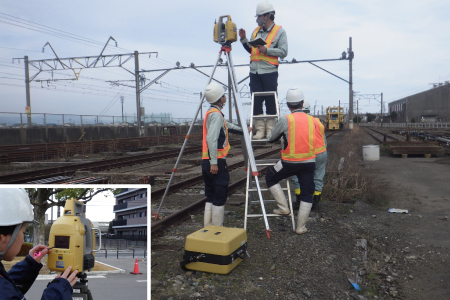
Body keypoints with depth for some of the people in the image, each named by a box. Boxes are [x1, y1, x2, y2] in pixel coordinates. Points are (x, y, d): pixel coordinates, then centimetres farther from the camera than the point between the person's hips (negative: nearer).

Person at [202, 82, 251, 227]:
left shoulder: (211, 113, 18)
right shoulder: (216, 114, -13)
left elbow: (227, 125, 34)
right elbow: (211, 139, -23)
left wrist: (243, 130, 45)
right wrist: (214, 162, -23)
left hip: (207, 161, 10)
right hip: (216, 162, -10)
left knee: (211, 196, 15)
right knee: (219, 197, -2)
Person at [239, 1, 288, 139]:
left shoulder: (279, 31, 3)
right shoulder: (256, 31, 18)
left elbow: (283, 52, -6)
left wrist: (267, 50, -14)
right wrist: (244, 39, 8)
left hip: (269, 72, -5)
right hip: (255, 72, 5)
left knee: (270, 102, 0)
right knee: (256, 101, 2)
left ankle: (270, 129, 10)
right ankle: (260, 129, 10)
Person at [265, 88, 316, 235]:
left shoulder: (285, 120, -9)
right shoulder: (311, 120, 3)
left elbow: (271, 139, 0)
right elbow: (311, 139, 13)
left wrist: (269, 137, 24)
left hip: (290, 162, -3)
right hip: (309, 162, 4)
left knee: (270, 178, 21)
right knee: (307, 195, 14)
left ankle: (283, 207, 18)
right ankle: (301, 227, 19)